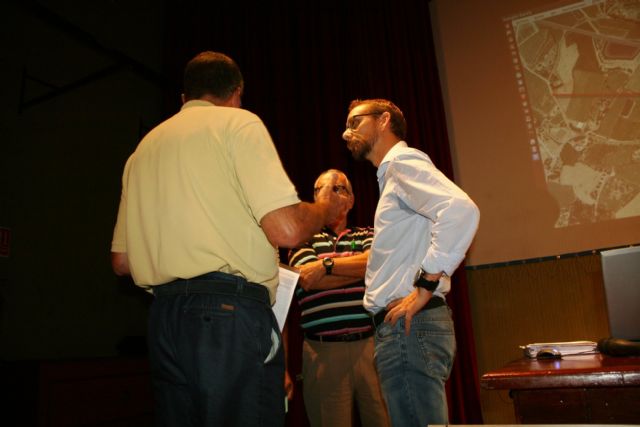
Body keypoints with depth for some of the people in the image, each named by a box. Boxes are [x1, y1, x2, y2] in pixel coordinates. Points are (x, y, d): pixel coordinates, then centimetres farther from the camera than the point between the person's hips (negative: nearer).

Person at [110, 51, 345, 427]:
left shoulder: (144, 147, 19)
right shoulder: (238, 122, 0)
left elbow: (121, 261, 18)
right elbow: (286, 229, -13)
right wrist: (325, 209, 8)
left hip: (163, 320, 7)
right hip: (229, 312, -7)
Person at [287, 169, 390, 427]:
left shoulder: (368, 235, 16)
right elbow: (309, 279, -8)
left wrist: (328, 264, -11)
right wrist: (363, 267, -3)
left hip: (370, 344, 2)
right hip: (323, 350, -1)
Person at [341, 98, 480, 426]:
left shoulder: (402, 161, -5)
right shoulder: (393, 174, 24)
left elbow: (461, 210, -23)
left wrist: (425, 287, -22)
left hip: (409, 325, -10)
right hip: (402, 325, 10)